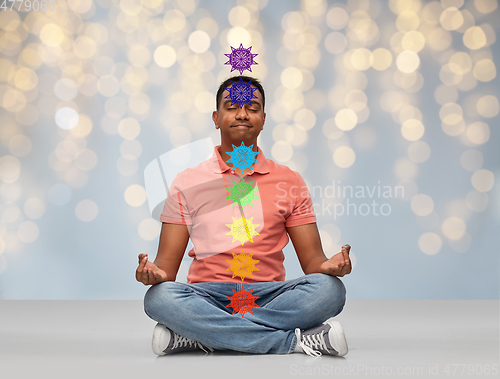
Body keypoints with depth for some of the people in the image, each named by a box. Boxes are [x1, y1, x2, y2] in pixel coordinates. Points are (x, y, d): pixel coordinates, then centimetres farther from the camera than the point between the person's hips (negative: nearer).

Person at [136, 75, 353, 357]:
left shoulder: (290, 182, 12)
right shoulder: (187, 183, 10)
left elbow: (312, 259, 8)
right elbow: (168, 263, 6)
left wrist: (328, 265, -16)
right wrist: (156, 273, -19)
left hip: (270, 297, 1)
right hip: (206, 298, -1)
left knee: (329, 289, -28)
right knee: (159, 297, -33)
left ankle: (190, 337, -26)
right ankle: (297, 341, -27)